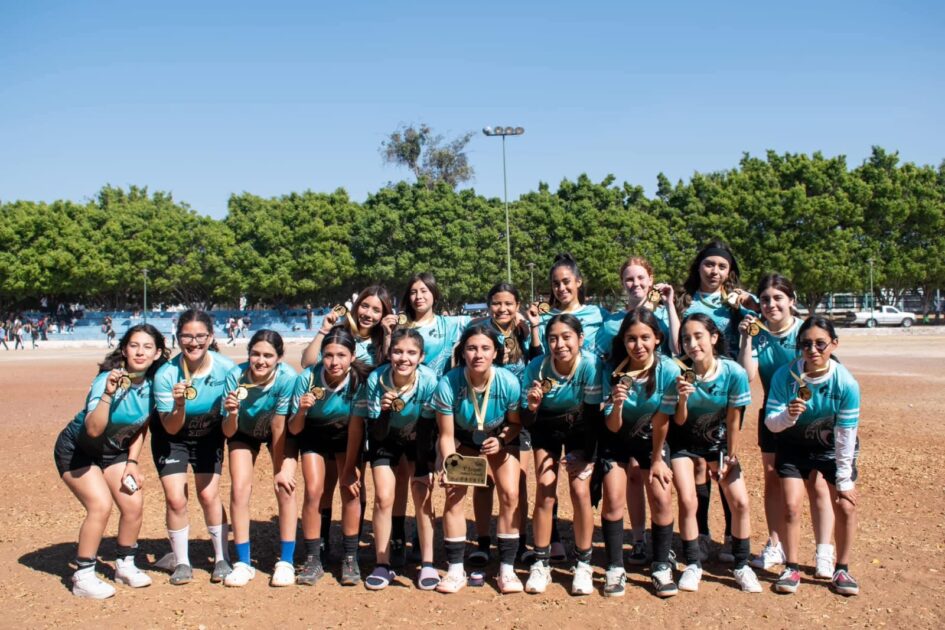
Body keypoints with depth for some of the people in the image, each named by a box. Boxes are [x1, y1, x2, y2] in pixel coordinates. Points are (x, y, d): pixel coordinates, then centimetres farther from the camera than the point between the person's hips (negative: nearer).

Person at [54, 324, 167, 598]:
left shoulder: (153, 384, -13)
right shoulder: (107, 380, -30)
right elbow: (93, 429, -41)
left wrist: (132, 462, -3)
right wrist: (108, 394, -50)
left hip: (114, 451, 6)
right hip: (76, 450, -6)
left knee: (134, 505, -3)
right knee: (101, 505, -20)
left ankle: (125, 565, 20)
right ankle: (83, 577, -5)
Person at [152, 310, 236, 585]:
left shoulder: (226, 368, -24)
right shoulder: (166, 374, -27)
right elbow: (171, 428, -22)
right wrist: (179, 406, -41)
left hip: (209, 436, 1)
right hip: (172, 438, 0)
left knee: (209, 494, -7)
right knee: (175, 498, -8)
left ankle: (222, 559, 12)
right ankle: (181, 562, 13)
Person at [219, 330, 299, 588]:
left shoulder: (287, 377, -35)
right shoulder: (236, 376, -32)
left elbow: (279, 427, -25)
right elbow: (228, 432, -26)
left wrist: (280, 469, -20)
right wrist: (232, 413, -47)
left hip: (277, 431, -1)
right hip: (244, 431, 1)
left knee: (285, 486, -14)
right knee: (239, 488, -11)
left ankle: (286, 562, -2)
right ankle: (243, 563, 3)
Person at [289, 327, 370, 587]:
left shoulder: (361, 379, -29)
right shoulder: (307, 378, -30)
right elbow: (294, 430, -20)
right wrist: (301, 410, -40)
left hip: (347, 436, 0)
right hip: (313, 435, 0)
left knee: (350, 491, -11)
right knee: (313, 491, -13)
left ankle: (350, 558, 5)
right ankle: (313, 560, 2)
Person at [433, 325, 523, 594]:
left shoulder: (509, 383, -30)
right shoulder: (448, 383, -31)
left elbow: (515, 423, -10)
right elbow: (447, 435, -20)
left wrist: (501, 441, -29)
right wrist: (447, 466, -34)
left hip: (500, 439, 0)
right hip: (463, 440, 0)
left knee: (510, 495, -13)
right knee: (454, 496, -11)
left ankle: (507, 569, 2)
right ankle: (456, 570, 4)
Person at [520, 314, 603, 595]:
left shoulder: (590, 364, -29)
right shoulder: (536, 367, -27)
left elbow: (593, 413, -17)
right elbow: (526, 422, -19)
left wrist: (587, 456, -18)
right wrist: (532, 407, -41)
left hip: (580, 428, 0)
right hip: (546, 427, 1)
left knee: (580, 491, -11)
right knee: (545, 492, -8)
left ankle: (584, 565, 6)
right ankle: (541, 564, 7)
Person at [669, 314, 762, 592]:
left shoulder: (734, 373, -24)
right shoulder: (681, 373, -25)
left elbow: (733, 420, -12)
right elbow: (679, 422, -17)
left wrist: (730, 458, -4)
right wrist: (683, 398, -36)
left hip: (717, 440, 1)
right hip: (684, 440, -1)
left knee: (740, 502, -3)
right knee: (687, 501, -13)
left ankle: (742, 566, 18)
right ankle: (693, 565, 7)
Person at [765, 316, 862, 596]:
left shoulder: (846, 383, -25)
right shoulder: (784, 376, -25)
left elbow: (846, 435, -17)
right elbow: (771, 422, -23)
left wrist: (844, 481, -12)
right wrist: (788, 415, -46)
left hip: (833, 447, 0)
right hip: (794, 445, 0)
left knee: (846, 506, -6)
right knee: (791, 505, -8)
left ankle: (841, 569, 15)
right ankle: (791, 568, 10)